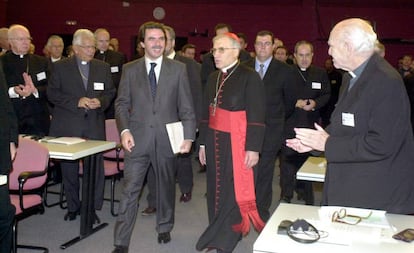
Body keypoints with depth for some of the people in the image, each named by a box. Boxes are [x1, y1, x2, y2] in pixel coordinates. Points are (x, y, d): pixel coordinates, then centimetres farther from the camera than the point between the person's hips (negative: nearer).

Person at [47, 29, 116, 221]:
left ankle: (92, 208, 12)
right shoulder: (60, 67, 2)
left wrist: (101, 101, -9)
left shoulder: (103, 68, 10)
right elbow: (52, 93, -3)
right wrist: (76, 101, -14)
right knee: (69, 168, 8)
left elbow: (110, 92, 13)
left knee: (96, 168, -1)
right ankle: (73, 207, 24)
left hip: (95, 126, 2)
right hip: (68, 126, -1)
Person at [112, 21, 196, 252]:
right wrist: (124, 130, -9)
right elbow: (122, 103, 5)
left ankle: (164, 228, 36)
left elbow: (186, 107, 0)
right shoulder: (130, 69, 4)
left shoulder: (178, 69, 1)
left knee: (166, 186, 15)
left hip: (167, 138, 0)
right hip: (138, 138, 0)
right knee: (130, 190, -2)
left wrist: (188, 136, -7)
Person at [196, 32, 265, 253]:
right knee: (215, 188, 12)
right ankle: (218, 233, 27)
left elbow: (256, 116, -12)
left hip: (236, 143, -6)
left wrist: (253, 149, -15)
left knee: (233, 190, -1)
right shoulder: (213, 78, 11)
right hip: (214, 141, 6)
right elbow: (206, 112, 13)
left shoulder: (249, 77, -8)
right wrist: (203, 143, 12)